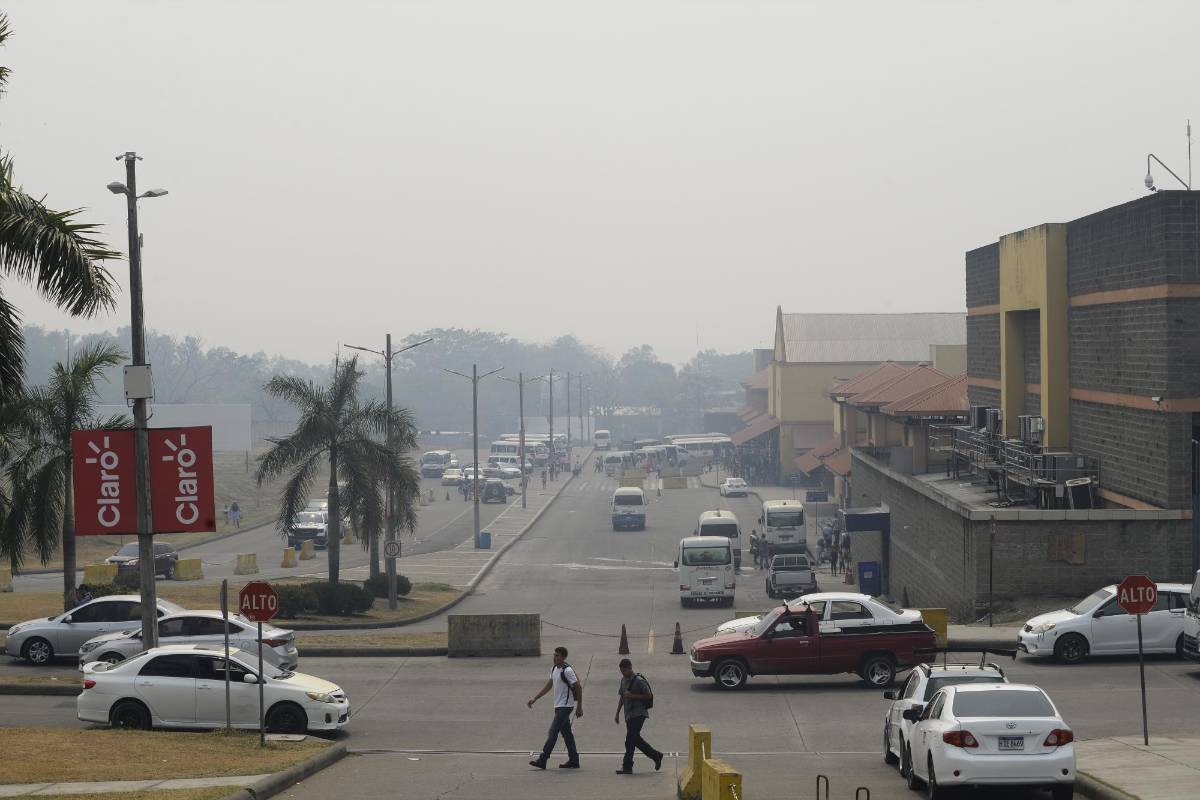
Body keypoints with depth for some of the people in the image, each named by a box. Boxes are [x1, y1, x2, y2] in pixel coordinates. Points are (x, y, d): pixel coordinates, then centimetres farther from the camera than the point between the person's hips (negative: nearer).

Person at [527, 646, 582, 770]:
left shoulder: (567, 670, -16)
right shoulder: (554, 669, 11)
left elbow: (578, 687, -14)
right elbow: (549, 686, 22)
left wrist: (579, 707, -13)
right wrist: (535, 698, 19)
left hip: (565, 706, -9)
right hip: (558, 706, 9)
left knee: (553, 732, -11)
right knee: (566, 733, 12)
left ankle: (542, 760, -13)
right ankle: (573, 760, 17)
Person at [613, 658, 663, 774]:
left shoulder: (639, 681, -13)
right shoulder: (623, 680, 12)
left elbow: (649, 696, -12)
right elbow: (621, 697, 21)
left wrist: (633, 696, -20)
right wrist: (617, 713, 18)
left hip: (638, 713, -8)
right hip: (629, 714, 8)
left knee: (630, 739, -11)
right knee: (636, 739, 12)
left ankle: (627, 766, -7)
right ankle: (656, 756, 25)